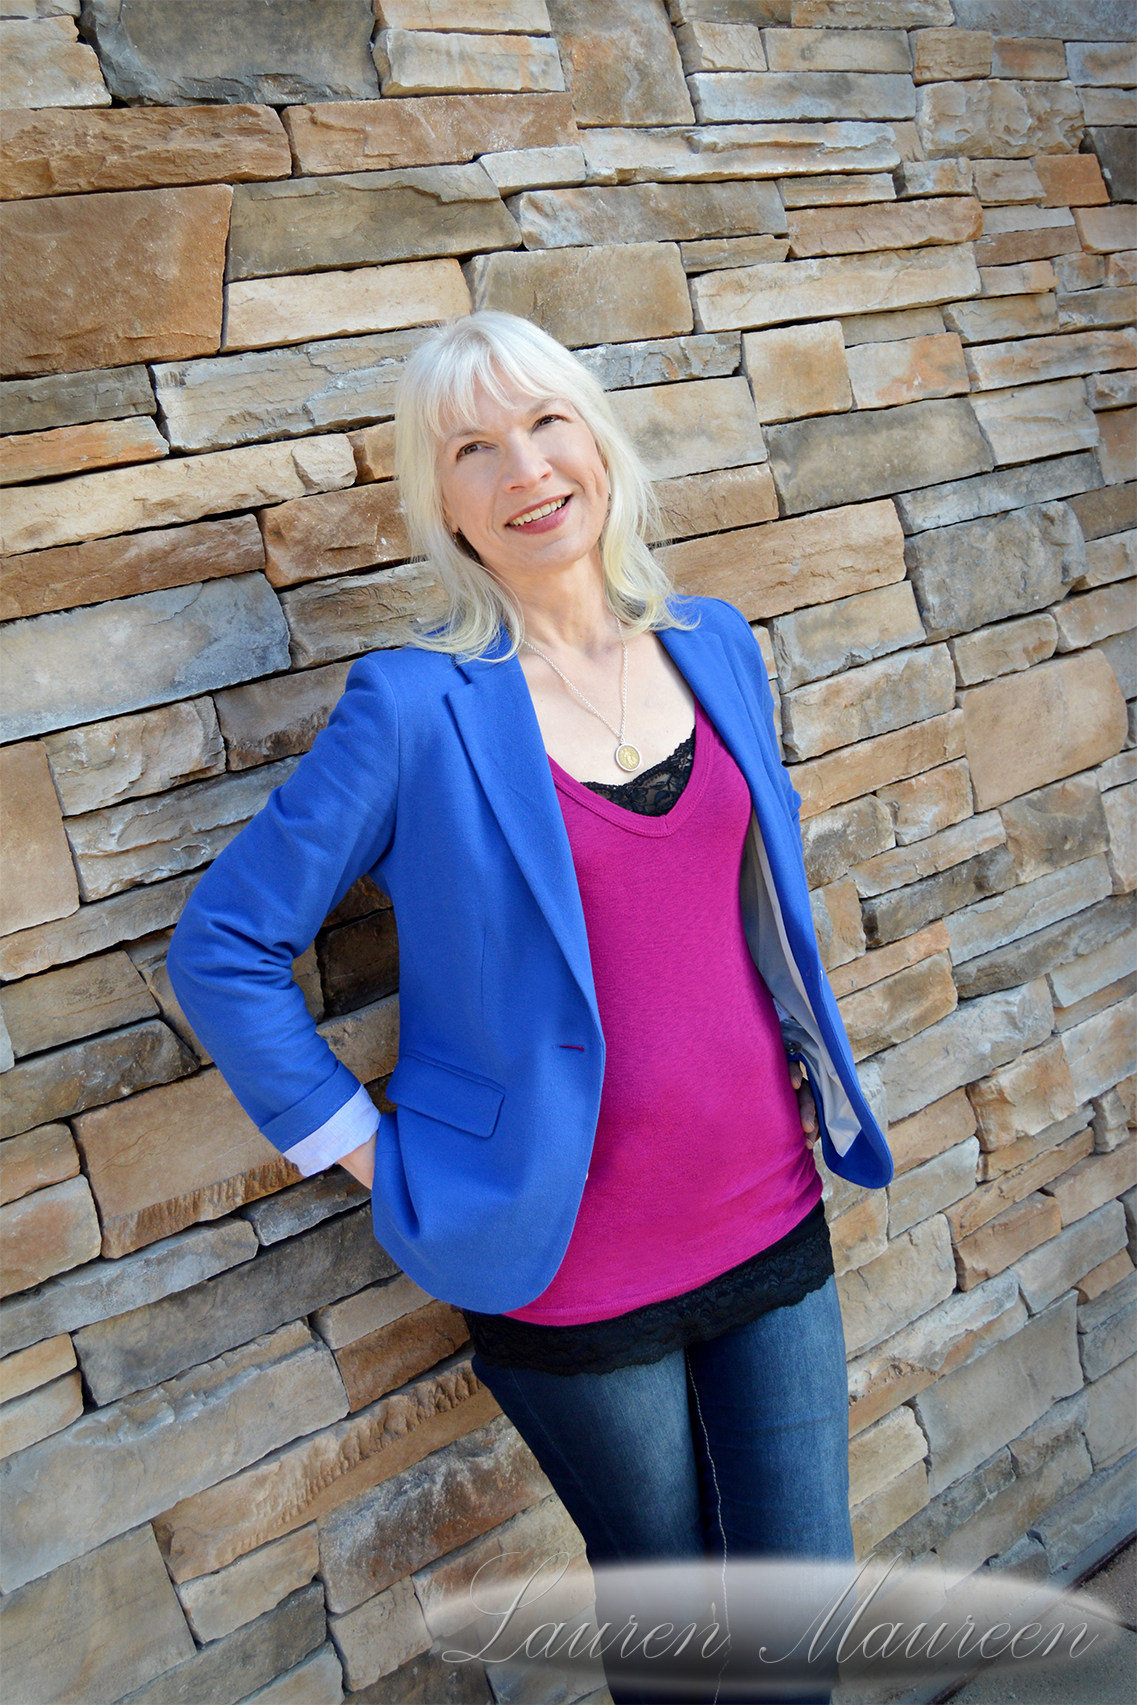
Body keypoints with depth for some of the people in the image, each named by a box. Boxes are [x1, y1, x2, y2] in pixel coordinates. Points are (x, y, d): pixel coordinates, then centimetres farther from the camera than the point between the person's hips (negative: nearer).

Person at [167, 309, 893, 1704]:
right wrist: (369, 1155, -10)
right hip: (577, 1276, -4)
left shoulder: (715, 647, 1)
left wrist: (812, 1078, 12)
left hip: (773, 1224, 4)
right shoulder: (419, 707, -15)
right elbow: (222, 947, -10)